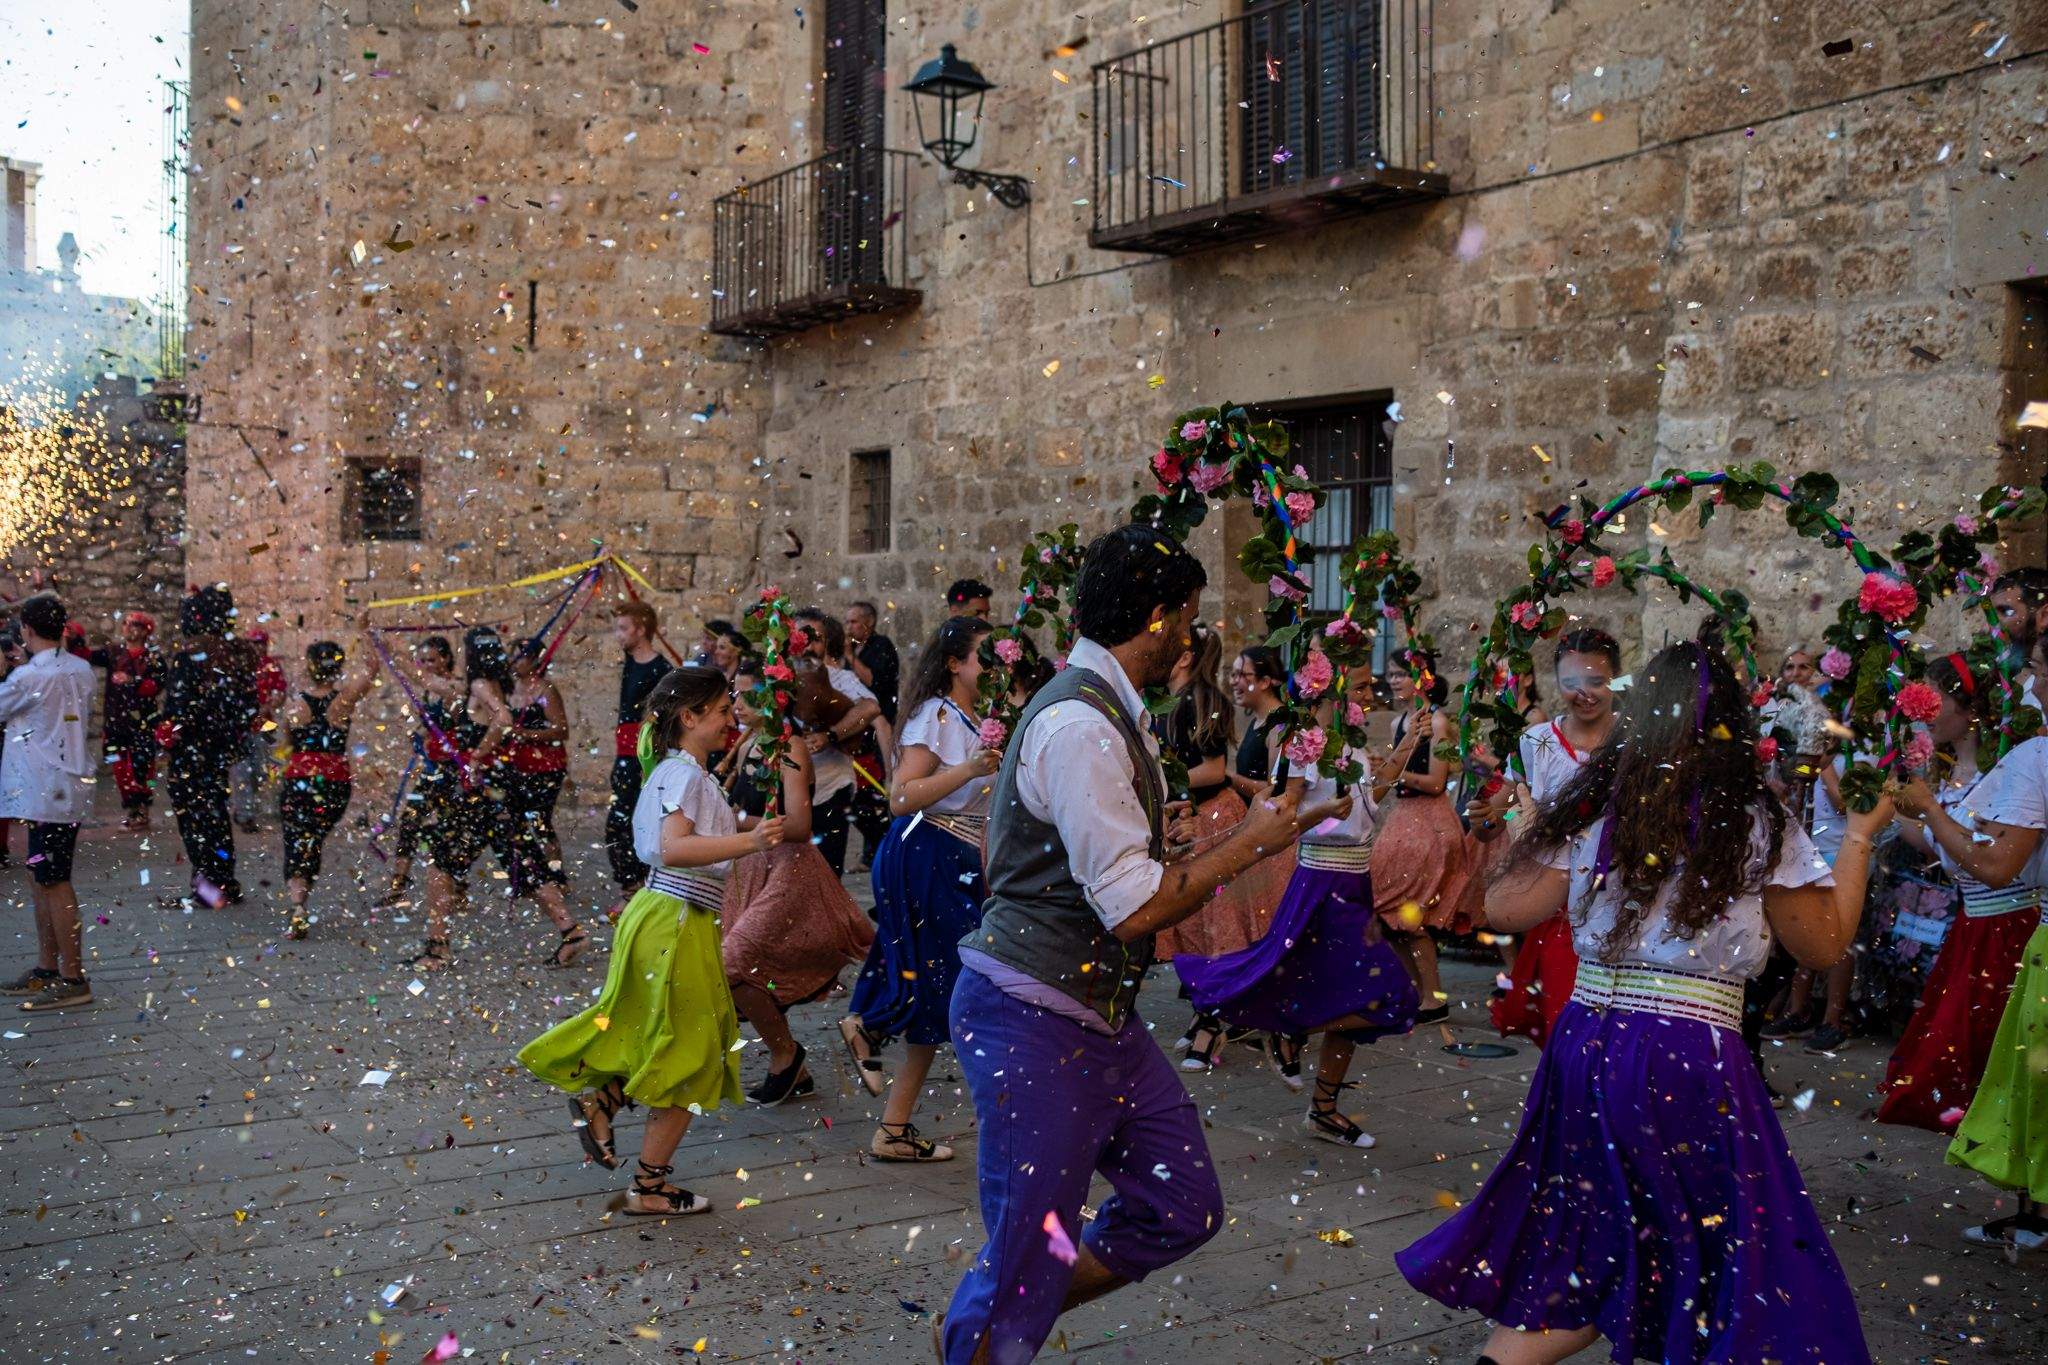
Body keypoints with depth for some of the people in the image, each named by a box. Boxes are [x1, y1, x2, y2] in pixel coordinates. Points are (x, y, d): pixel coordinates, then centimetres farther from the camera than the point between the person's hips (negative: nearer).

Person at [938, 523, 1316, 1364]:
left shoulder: (1108, 715, 12)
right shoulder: (1082, 727, -21)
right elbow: (1135, 908, -23)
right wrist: (1250, 841, -13)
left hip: (1099, 1020, 10)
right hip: (1033, 1021, -10)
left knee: (1184, 1207, 12)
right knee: (1029, 1251, 0)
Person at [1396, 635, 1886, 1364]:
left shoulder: (1592, 812, 4)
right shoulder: (1759, 825, -4)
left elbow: (1504, 909, 8)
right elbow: (1825, 943, 7)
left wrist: (1528, 829, 23)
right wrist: (1859, 839, 18)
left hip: (1585, 1050, 5)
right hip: (1692, 1068, -4)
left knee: (1575, 1268, 18)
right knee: (1735, 1280, 11)